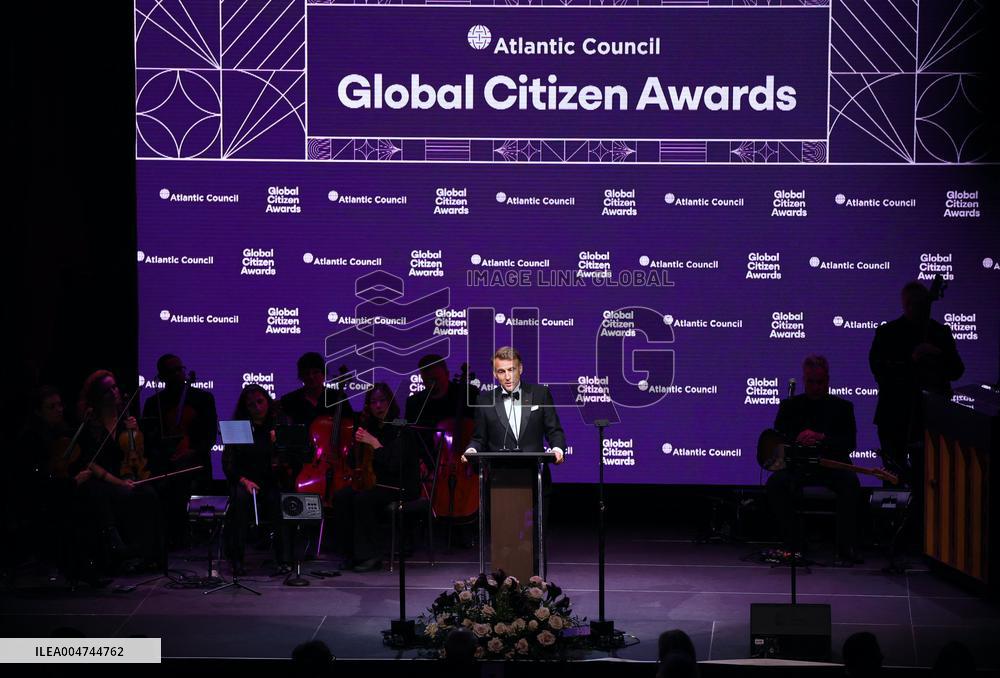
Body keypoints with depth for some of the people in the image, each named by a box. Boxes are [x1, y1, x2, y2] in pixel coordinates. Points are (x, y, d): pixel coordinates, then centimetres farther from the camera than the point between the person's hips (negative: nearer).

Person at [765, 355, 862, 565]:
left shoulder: (842, 406, 12)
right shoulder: (790, 405, 14)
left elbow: (850, 443, 0)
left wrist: (822, 439, -17)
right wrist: (797, 439, -16)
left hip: (832, 464, -1)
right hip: (799, 466, 1)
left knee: (850, 483, -33)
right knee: (775, 483, -29)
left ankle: (846, 549, -27)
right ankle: (793, 545, -17)